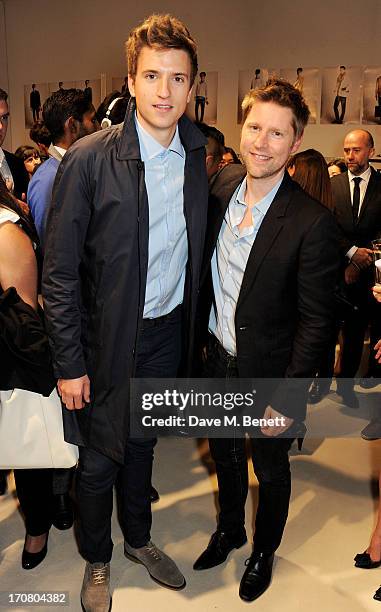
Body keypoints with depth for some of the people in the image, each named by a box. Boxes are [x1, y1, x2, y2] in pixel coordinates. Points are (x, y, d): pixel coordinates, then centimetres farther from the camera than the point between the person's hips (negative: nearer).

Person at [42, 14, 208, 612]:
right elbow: (59, 272, -14)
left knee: (142, 444, 24)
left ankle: (139, 537, 48)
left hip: (168, 333, 4)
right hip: (109, 339, -4)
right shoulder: (89, 159, -17)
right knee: (99, 460, 13)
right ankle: (97, 560, 40)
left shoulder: (197, 155, -1)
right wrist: (69, 364, -13)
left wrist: (191, 327, 8)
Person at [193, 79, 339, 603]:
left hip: (270, 374, -4)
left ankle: (264, 550, 49)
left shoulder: (312, 222, -23)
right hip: (219, 362, 5)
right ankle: (229, 530, 55)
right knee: (225, 456, 26)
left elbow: (316, 322, -18)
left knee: (270, 471, 20)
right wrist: (200, 339, 8)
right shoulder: (220, 189, -7)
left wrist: (287, 400, -17)